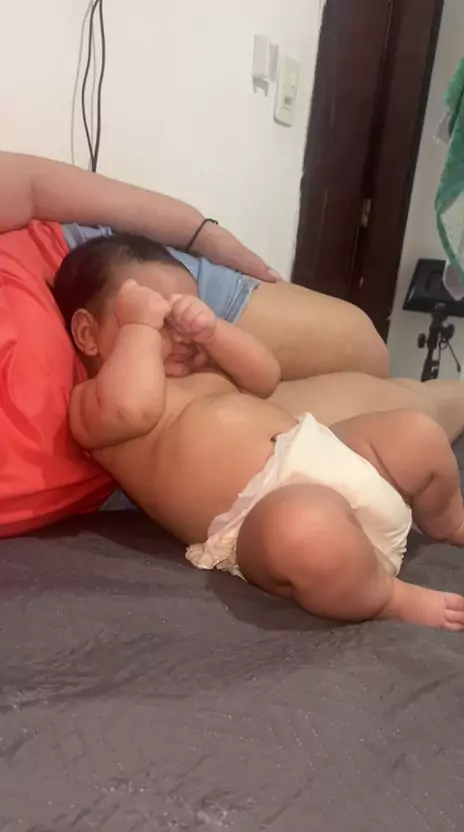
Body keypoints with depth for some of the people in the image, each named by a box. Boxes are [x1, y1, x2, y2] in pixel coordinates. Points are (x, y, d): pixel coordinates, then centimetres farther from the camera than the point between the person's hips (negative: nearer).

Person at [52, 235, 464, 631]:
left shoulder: (197, 370, 30)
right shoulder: (90, 399, 6)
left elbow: (266, 376, 22)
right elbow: (134, 409, -18)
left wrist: (210, 330, 8)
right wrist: (140, 325, -4)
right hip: (258, 515, -9)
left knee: (418, 433, -1)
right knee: (305, 527, -42)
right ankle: (395, 599, -13)